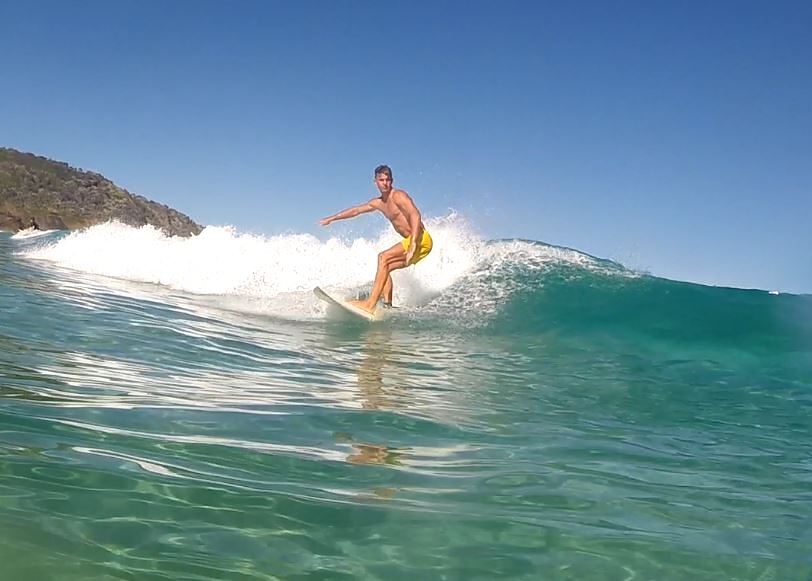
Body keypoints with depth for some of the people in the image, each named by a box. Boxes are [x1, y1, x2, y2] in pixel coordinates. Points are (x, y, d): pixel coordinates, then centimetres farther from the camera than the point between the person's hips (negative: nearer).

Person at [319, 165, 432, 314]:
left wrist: (413, 244, -34)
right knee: (385, 267, 8)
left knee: (383, 257, -20)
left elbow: (415, 215, -23)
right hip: (412, 241, 9)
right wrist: (331, 218, 37)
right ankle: (387, 305, -1)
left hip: (421, 239, -9)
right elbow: (356, 210, 30)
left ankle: (370, 304, -27)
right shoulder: (378, 203, 17)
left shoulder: (398, 196, -9)